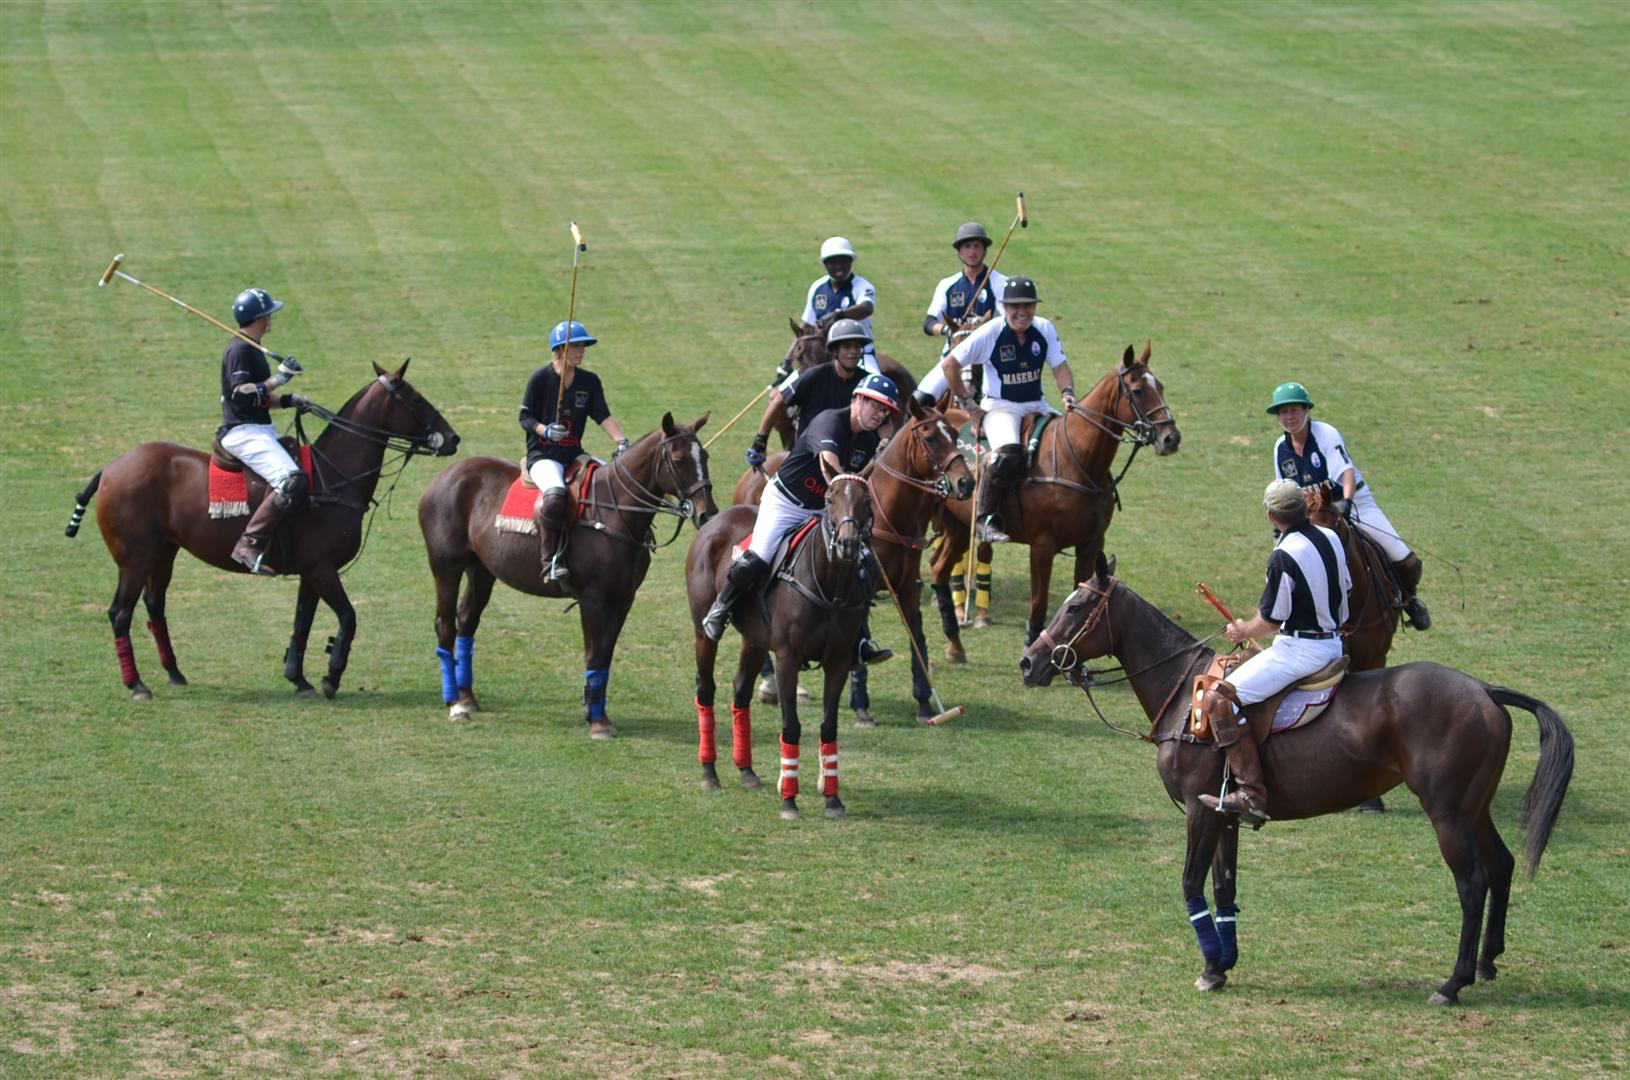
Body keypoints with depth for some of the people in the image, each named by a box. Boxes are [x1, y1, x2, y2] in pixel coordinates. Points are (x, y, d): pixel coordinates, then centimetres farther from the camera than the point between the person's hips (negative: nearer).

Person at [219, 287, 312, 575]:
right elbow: (241, 394, -22)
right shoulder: (240, 350, -12)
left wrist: (289, 400, 12)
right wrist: (277, 380, -20)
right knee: (292, 481, -29)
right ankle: (249, 545, -33)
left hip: (261, 431, 11)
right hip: (243, 432, -11)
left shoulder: (253, 350, 20)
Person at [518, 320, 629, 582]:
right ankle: (551, 561, -31)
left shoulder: (590, 381, 11)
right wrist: (545, 430, -20)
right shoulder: (540, 378, -3)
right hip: (543, 455, -6)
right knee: (555, 494, -36)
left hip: (575, 455, 6)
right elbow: (525, 417, -1)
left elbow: (603, 416, 2)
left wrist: (621, 442, -14)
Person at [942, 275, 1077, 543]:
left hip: (1037, 406, 6)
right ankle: (986, 518, -28)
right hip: (1000, 408, -6)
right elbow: (949, 365, -6)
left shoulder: (1044, 329, 1)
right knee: (1010, 452, -34)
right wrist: (968, 405, -6)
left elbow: (1060, 368, 5)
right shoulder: (990, 333, -11)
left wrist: (1067, 393, -17)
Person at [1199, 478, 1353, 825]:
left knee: (1223, 698, -13)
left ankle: (1252, 793, -21)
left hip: (1300, 649, -10)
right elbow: (1345, 587, 20)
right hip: (1334, 643, 10)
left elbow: (1271, 620, -15)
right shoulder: (1331, 539, 5)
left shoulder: (1284, 556, -20)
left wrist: (1243, 631, 5)